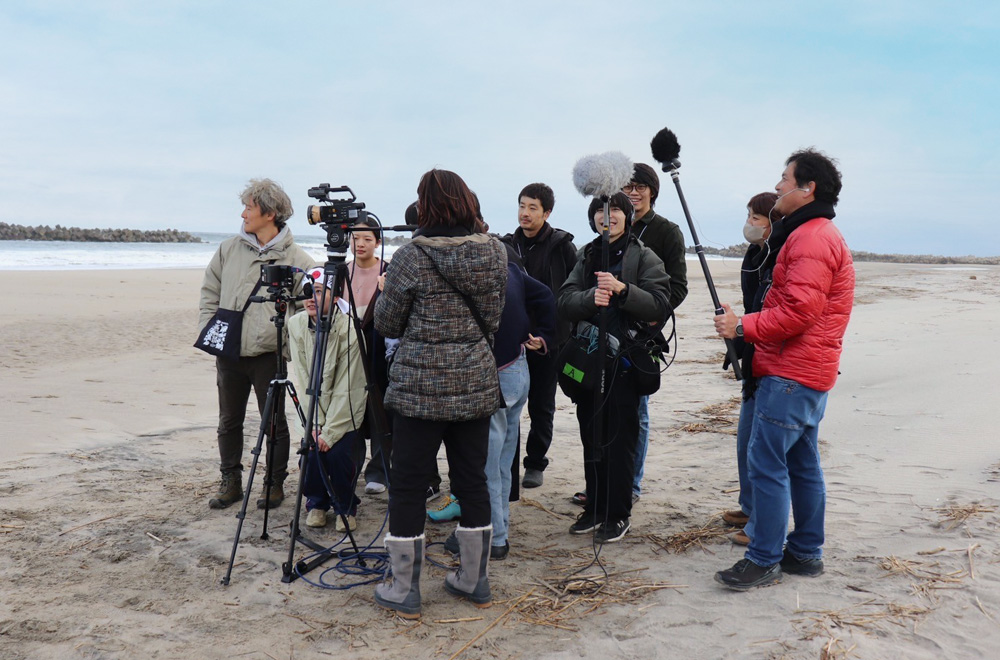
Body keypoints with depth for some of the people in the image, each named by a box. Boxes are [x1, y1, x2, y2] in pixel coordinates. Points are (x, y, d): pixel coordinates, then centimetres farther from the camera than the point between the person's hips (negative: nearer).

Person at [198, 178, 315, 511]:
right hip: (229, 354, 4)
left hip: (270, 355, -4)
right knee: (229, 421, 13)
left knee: (274, 422, 6)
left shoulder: (296, 259, -4)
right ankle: (231, 482, 27)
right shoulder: (229, 249, 7)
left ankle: (275, 484, 20)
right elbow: (209, 293, 14)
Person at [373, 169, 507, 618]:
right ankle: (474, 581, 27)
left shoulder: (412, 256, -12)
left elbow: (386, 324, -2)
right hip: (477, 386, 5)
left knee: (407, 487, 7)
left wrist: (385, 290, 17)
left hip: (420, 388, -5)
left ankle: (403, 591, 16)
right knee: (472, 482, 15)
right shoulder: (495, 253, 1)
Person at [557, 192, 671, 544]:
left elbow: (660, 306, -12)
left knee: (621, 439, 1)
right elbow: (565, 302, -1)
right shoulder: (586, 256, 11)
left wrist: (622, 289, -25)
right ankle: (594, 508, 25)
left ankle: (618, 514, 14)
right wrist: (591, 297, -22)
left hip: (625, 360, -5)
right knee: (591, 437, 12)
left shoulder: (644, 257, -2)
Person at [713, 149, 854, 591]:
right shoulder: (810, 234, 21)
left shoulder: (812, 239, -15)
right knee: (801, 463, 15)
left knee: (765, 463, -8)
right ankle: (806, 552, 24)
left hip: (791, 373, -11)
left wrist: (743, 327, -16)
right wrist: (748, 327, 14)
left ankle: (764, 561, -1)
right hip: (808, 372, 11)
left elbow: (798, 312, -23)